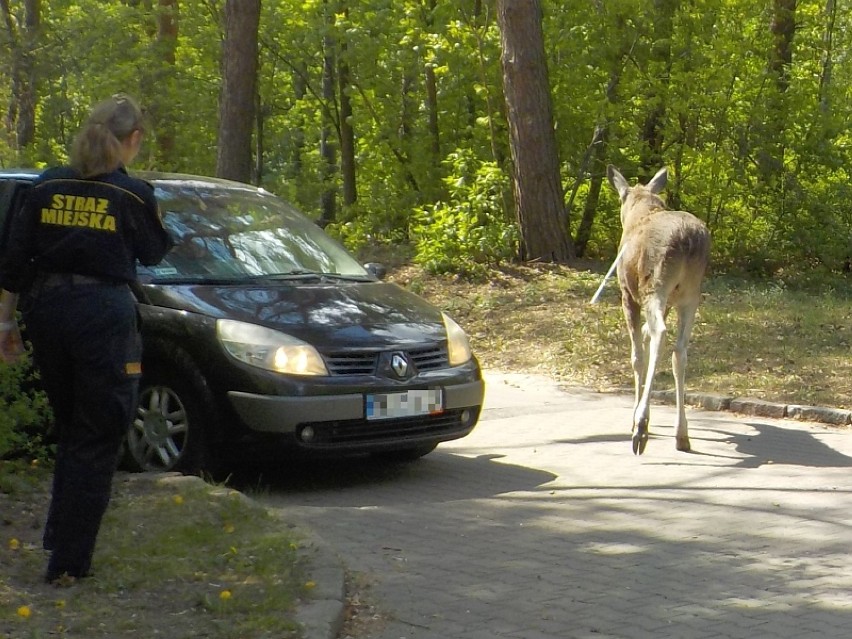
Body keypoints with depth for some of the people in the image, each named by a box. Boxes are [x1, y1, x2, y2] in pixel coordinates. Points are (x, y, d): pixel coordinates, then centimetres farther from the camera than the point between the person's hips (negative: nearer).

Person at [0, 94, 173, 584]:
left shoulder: (47, 186, 5)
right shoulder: (133, 193, -6)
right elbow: (153, 254, 9)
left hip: (46, 310, 5)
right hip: (103, 315, -5)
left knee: (71, 429, 22)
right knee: (97, 441, 2)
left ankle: (61, 539, 27)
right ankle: (69, 562, -1)